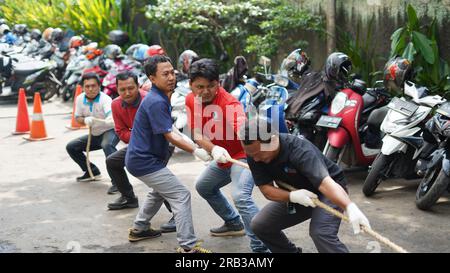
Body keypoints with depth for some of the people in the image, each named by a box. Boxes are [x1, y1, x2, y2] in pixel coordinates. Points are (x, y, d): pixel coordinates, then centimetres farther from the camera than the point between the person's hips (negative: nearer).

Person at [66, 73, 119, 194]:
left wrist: (111, 120, -69)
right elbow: (77, 117, 5)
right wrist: (85, 120, -19)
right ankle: (92, 171, 22)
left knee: (107, 145, -39)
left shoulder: (105, 99, -25)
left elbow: (111, 116, -44)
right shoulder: (80, 99, -7)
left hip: (110, 131, -7)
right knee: (71, 147, 6)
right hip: (95, 135, 7)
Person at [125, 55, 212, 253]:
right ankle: (188, 246, -12)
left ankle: (139, 229, 42)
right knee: (181, 195, -11)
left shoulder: (161, 98, 9)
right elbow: (170, 136, -23)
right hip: (145, 161, -11)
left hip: (140, 157, 11)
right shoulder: (156, 102, -21)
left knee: (160, 191, 32)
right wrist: (196, 151, -24)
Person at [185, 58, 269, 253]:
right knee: (203, 186, 28)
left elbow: (242, 127, -50)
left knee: (241, 197, -31)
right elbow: (197, 134, -10)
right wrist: (213, 149, -32)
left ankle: (260, 247, -27)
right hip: (222, 157, 9)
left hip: (243, 155, -9)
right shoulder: (191, 100, -6)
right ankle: (234, 224, 44)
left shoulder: (228, 103, -30)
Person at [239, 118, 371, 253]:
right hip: (295, 193, 7)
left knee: (321, 234, -31)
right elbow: (265, 188, -17)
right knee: (260, 225, 3)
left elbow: (324, 182, -50)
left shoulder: (299, 149, -36)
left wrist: (350, 207, -67)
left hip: (325, 193, -6)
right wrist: (292, 196, -38)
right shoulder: (253, 153, -18)